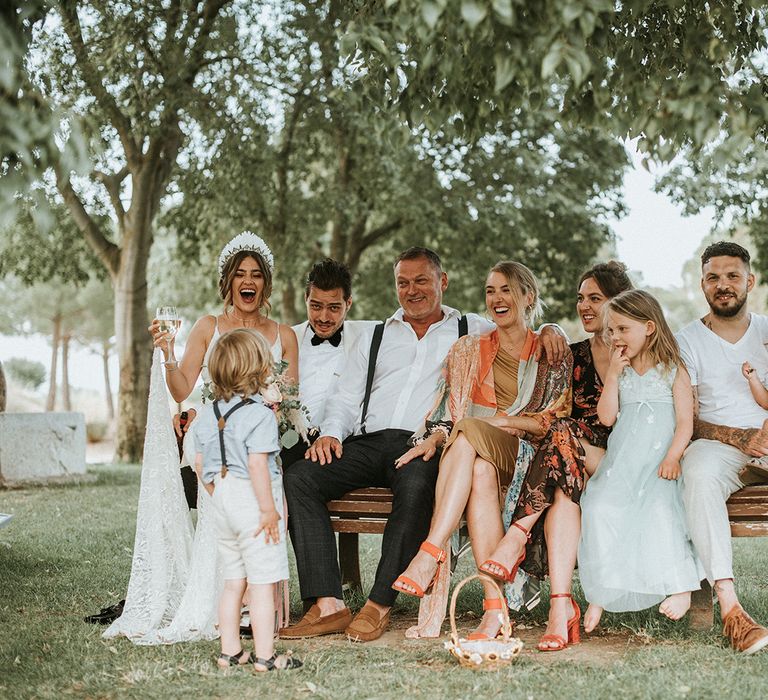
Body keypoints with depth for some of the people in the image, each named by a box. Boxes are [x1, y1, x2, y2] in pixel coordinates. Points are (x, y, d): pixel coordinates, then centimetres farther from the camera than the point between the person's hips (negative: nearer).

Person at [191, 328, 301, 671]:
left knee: (233, 581, 16)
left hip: (223, 501, 8)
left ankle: (229, 651, 21)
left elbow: (200, 464, 11)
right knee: (262, 583, -1)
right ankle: (264, 656, 2)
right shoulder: (259, 415, -16)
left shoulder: (207, 415, 8)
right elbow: (257, 465, -21)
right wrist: (268, 509, -15)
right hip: (253, 501, -7)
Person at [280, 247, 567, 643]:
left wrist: (548, 331, -6)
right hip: (369, 442, 4)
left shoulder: (473, 331, 20)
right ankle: (328, 606, -25)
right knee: (298, 478, -23)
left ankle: (380, 604, -30)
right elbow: (346, 397, 22)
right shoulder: (377, 336, 27)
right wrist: (332, 432, 2)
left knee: (416, 487, -40)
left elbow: (525, 339, 18)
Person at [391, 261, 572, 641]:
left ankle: (431, 553, -46)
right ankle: (495, 603, -46)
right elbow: (448, 411, 12)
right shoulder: (468, 350, 21)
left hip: (525, 456, -2)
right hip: (473, 454, 2)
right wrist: (433, 437, -10)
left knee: (468, 434, -36)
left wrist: (502, 421, -9)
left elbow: (557, 420, 4)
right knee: (482, 474, -38)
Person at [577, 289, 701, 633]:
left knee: (658, 508, -31)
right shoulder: (619, 374, 17)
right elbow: (606, 417, 4)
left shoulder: (673, 371, 5)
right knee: (599, 506, -22)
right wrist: (613, 372, 0)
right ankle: (600, 594, -18)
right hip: (620, 463, 3)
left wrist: (672, 457, -17)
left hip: (657, 464, -3)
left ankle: (680, 586, -17)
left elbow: (685, 422, -1)